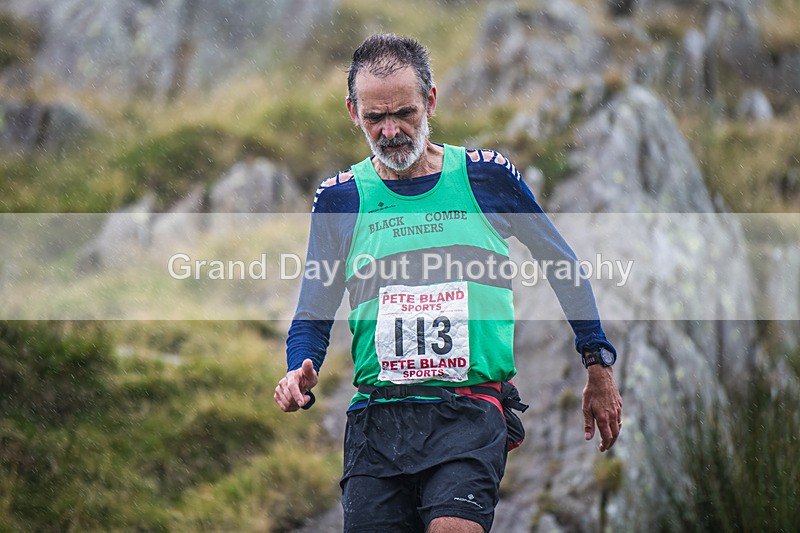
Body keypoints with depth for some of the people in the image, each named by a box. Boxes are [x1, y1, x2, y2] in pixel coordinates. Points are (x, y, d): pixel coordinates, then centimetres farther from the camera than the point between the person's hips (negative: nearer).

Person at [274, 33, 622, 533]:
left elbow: (562, 265, 17)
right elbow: (313, 317, 13)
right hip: (376, 420, 3)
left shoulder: (488, 176, 5)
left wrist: (599, 366, 17)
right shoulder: (340, 198, 8)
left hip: (472, 412, -3)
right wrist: (300, 377, -8)